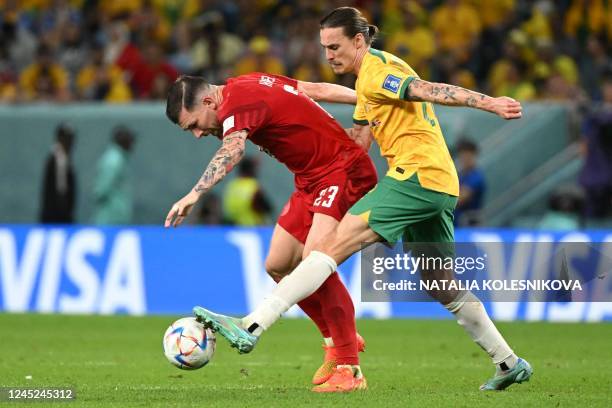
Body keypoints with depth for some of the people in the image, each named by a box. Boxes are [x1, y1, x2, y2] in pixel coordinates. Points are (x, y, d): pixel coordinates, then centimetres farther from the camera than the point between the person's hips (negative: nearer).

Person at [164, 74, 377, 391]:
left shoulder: (239, 103, -22)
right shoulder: (248, 84, 7)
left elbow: (232, 151, -43)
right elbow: (317, 90, 13)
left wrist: (194, 195, -56)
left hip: (344, 171, -11)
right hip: (311, 182, 11)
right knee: (278, 266, 7)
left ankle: (350, 368, -20)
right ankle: (336, 341, 21)